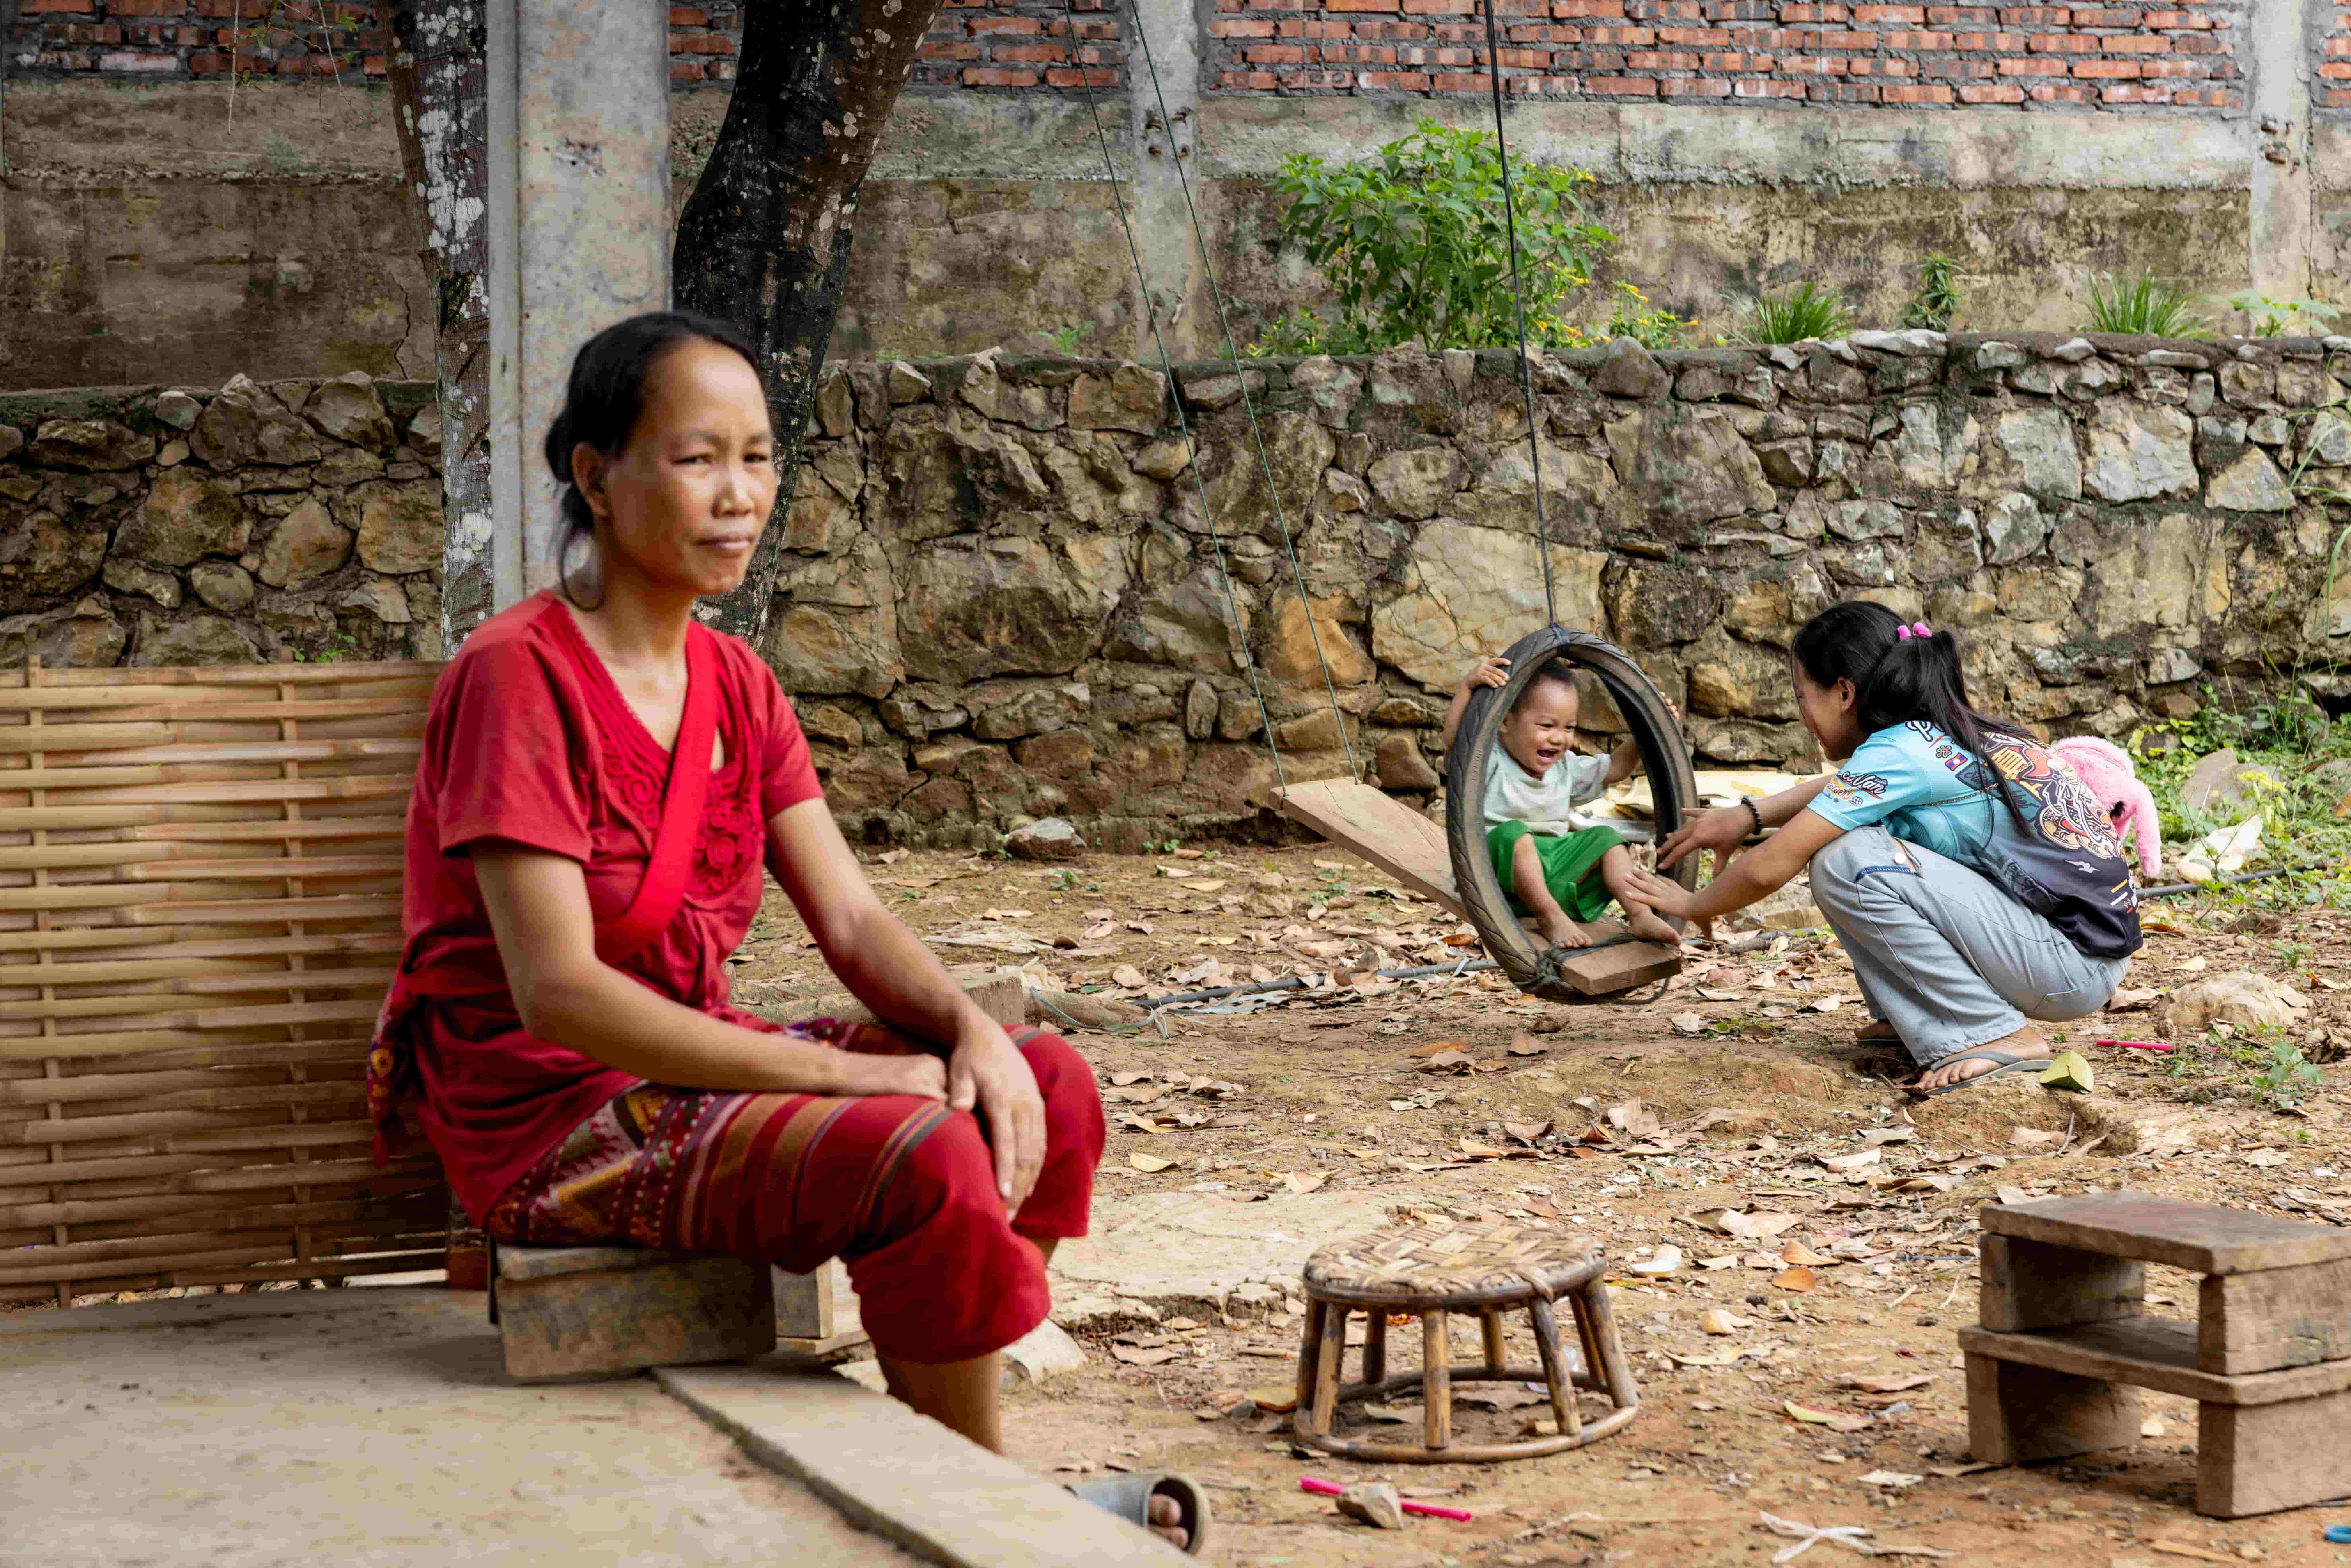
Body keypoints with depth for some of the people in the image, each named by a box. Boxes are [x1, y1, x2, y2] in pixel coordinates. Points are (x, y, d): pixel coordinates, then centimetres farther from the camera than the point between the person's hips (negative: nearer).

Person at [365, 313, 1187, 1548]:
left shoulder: (735, 685, 9)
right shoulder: (518, 676, -17)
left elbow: (851, 921, 5)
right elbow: (559, 993, -24)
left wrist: (971, 1029, -17)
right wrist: (847, 1073, -25)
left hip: (690, 1061, 8)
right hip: (554, 1114, -8)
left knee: (1048, 1089, -5)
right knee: (925, 1155, -27)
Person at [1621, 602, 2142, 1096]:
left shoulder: (1899, 752, -16)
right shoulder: (1951, 734, 10)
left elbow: (1767, 870, -13)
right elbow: (1844, 788, 33)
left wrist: (1691, 905, 5)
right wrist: (1747, 816, 24)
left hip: (2078, 964, -9)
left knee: (1847, 862, -19)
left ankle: (1999, 1037, -14)